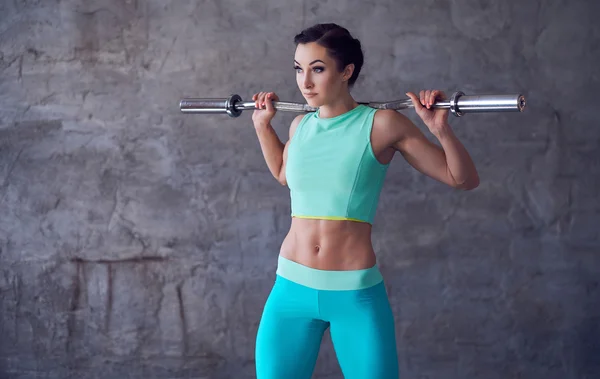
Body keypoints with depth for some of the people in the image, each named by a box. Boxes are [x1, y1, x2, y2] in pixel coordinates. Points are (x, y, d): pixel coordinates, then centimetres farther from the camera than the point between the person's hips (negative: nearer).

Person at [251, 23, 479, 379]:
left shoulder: (382, 124, -6)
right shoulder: (301, 126, 7)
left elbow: (464, 179, -3)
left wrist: (441, 128, -17)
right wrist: (262, 124, 24)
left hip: (357, 295, -4)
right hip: (291, 288, 4)